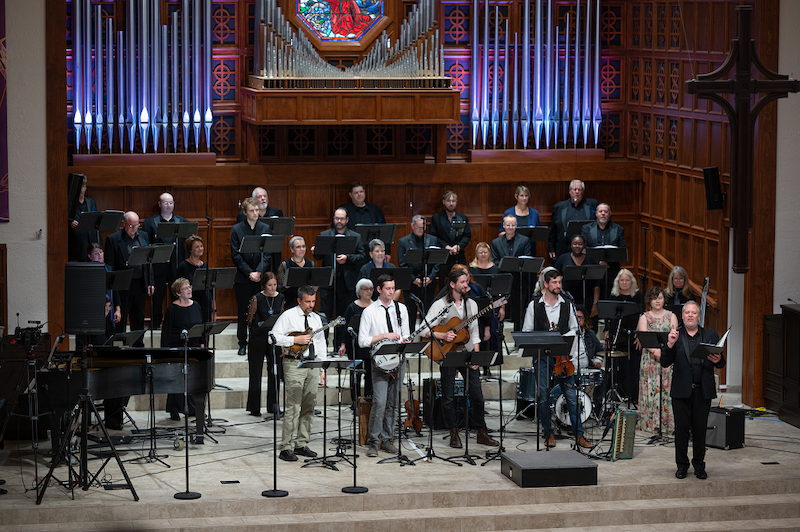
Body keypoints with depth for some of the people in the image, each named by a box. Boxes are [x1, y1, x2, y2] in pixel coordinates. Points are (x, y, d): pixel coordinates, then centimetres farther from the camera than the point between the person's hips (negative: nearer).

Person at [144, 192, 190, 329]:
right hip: (158, 266, -1)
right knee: (157, 296, 3)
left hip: (177, 266, 1)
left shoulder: (183, 222, 11)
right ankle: (156, 324, 12)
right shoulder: (150, 223, 6)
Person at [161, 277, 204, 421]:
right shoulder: (172, 309, -9)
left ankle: (192, 409, 17)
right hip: (177, 348, -5)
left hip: (193, 347, 5)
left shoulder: (196, 306, 8)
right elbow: (166, 331, -8)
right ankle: (174, 411, 7)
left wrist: (201, 343, 11)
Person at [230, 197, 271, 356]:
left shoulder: (266, 229, 4)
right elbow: (236, 255, -3)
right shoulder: (236, 229, 1)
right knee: (243, 312, 4)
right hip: (243, 277, -1)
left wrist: (259, 272, -13)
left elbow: (267, 254, 0)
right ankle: (243, 344, 13)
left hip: (261, 277, 1)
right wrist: (249, 273, -11)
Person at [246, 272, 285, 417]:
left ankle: (273, 406, 15)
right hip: (258, 338, -3)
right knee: (256, 372, 3)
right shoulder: (257, 299, -6)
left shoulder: (280, 298, 6)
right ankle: (254, 408, 11)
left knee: (275, 372, 4)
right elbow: (250, 320, -2)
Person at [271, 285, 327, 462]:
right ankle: (286, 448, -9)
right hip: (294, 365, -7)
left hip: (312, 364, 7)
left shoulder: (316, 318, 16)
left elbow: (321, 343, 20)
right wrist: (296, 340, -17)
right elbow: (275, 337, -11)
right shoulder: (288, 316, -4)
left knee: (309, 405, 7)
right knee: (293, 406, -11)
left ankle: (301, 444, 16)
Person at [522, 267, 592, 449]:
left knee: (572, 395, -3)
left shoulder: (566, 305, 9)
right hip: (542, 355, -1)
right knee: (544, 396, 1)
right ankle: (549, 433, 13)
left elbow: (574, 329, 14)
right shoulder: (534, 305, 4)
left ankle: (579, 434, 2)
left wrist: (564, 337, -6)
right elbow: (526, 332, 6)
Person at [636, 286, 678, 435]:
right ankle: (649, 423, 0)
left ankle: (667, 424, -4)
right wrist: (655, 350, -22)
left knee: (667, 389, -6)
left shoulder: (671, 316, 9)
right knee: (650, 389, -4)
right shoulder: (644, 317, 9)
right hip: (649, 359, 0)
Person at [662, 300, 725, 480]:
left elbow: (721, 364, 9)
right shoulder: (675, 336, 5)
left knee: (700, 429, 4)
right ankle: (682, 465, 14)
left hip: (703, 390, 1)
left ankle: (699, 465, 16)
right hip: (682, 390, -1)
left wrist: (718, 360, -15)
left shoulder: (711, 335, 9)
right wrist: (670, 344, -17)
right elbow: (664, 363, -2)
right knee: (681, 428, 2)